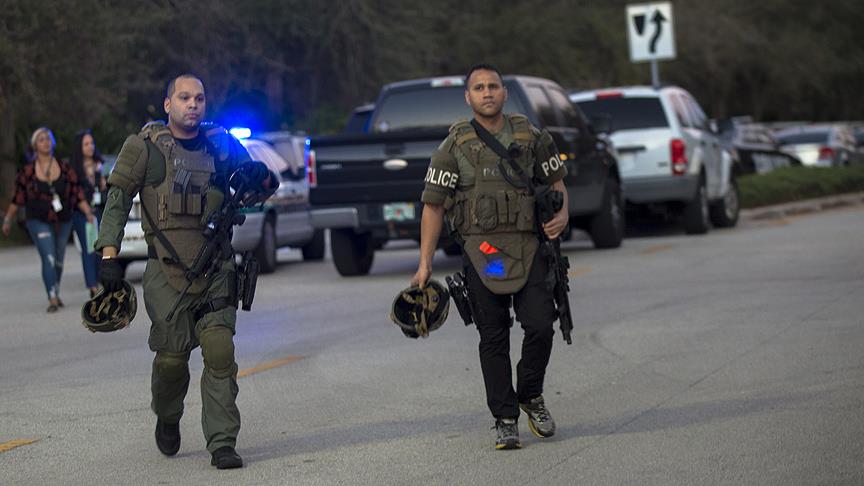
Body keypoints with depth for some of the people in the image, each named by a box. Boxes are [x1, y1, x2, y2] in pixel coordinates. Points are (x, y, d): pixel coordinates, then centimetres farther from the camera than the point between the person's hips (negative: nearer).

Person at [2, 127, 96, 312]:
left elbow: (78, 194, 4)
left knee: (58, 261, 11)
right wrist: (8, 220, 9)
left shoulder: (65, 169, 2)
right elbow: (17, 199, 6)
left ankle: (55, 294, 31)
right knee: (48, 259, -16)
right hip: (39, 222, -3)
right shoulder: (27, 171, -2)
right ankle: (53, 299, -20)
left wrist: (88, 213, -6)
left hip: (63, 222, 3)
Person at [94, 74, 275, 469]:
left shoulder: (221, 144, 10)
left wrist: (260, 177, -6)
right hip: (166, 271, -1)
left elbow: (266, 188, 19)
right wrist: (109, 254, -8)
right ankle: (167, 418, 32)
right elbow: (117, 201, 2)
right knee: (172, 355, 1)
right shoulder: (145, 147, 2)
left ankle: (223, 444, -7)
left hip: (214, 268, 2)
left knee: (220, 351, -11)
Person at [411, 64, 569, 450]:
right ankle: (505, 419, 11)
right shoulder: (454, 146, 2)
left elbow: (556, 181, 21)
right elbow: (433, 205, 2)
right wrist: (425, 263, -3)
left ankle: (531, 395, 15)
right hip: (480, 252, -1)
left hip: (527, 248, 1)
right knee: (493, 339, 3)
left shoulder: (531, 138, 8)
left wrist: (562, 215, -1)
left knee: (540, 325, -11)